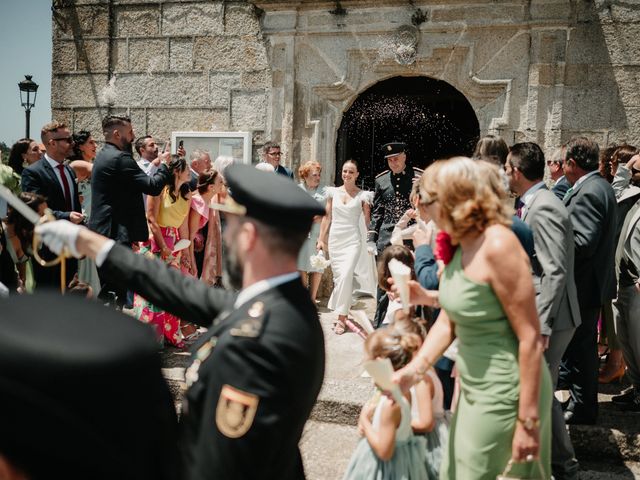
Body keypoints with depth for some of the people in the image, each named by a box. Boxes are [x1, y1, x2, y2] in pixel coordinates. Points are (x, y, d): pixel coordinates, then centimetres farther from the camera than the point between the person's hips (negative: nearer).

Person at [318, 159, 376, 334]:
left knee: (346, 276, -14)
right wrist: (321, 239, 9)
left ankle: (341, 318, -7)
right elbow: (327, 217, 11)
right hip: (335, 239, 3)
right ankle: (343, 312, 23)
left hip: (353, 240, -3)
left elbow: (367, 221, 5)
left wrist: (367, 209, -12)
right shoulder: (333, 192, 7)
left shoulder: (363, 195, 0)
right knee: (338, 277, 7)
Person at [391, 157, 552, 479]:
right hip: (472, 388, 9)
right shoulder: (463, 244, 4)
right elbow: (448, 321, 6)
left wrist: (528, 421, -19)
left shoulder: (498, 246, -23)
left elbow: (531, 339, -22)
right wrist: (414, 370, -6)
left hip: (503, 394, -9)